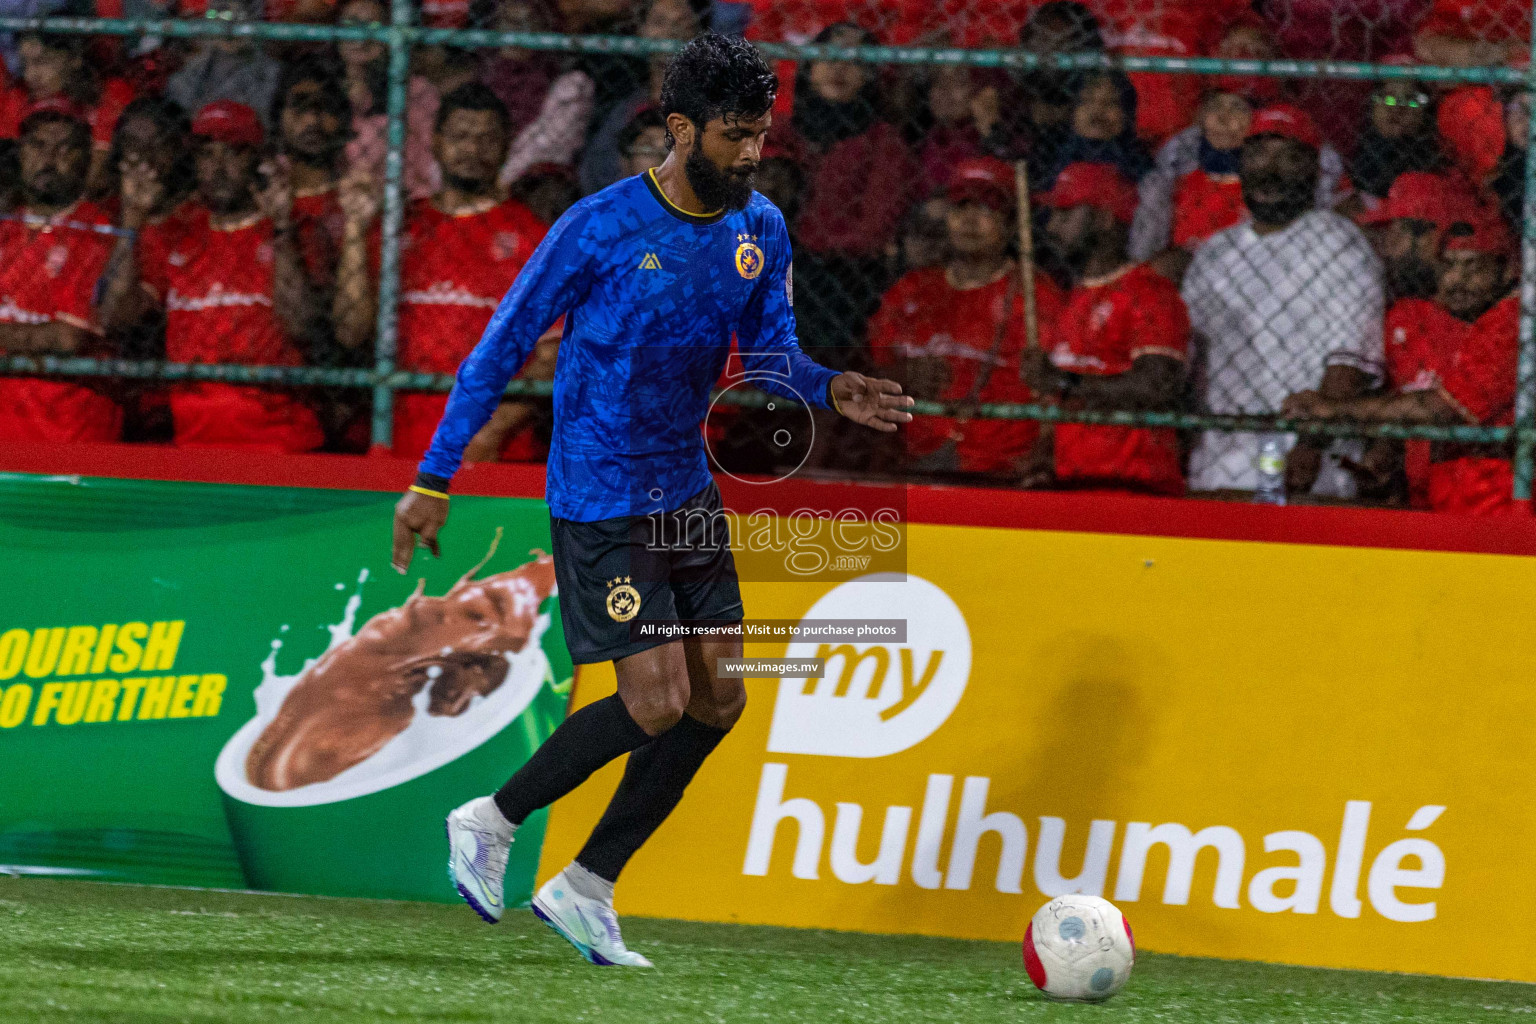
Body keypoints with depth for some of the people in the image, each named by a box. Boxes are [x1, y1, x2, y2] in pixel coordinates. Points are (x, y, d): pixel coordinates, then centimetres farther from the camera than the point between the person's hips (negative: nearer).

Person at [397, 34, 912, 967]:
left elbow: (771, 356, 11)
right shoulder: (600, 227, -16)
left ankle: (587, 889, 15)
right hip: (599, 498, -7)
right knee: (658, 700, -14)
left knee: (718, 700, 3)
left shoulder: (760, 231, 2)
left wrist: (831, 391, -14)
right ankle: (492, 823, 7)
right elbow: (502, 348, -9)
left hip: (688, 493, 7)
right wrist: (434, 482, -9)